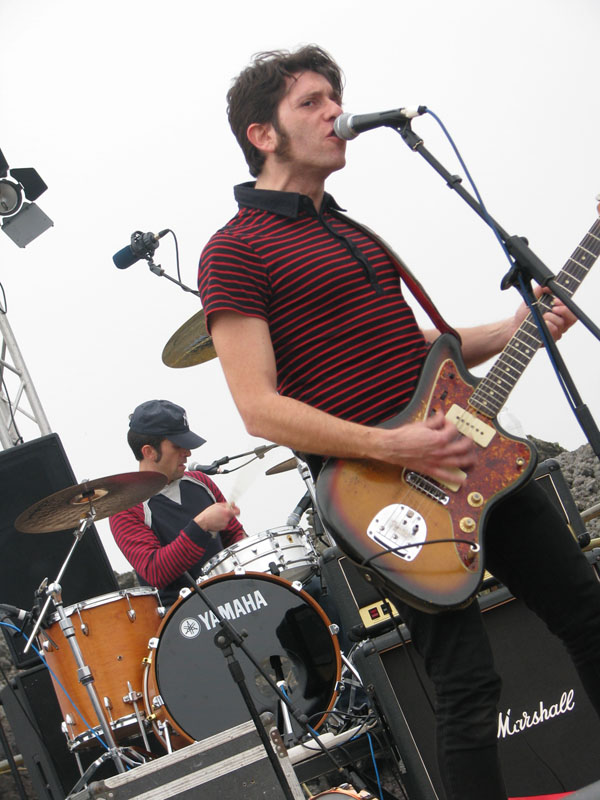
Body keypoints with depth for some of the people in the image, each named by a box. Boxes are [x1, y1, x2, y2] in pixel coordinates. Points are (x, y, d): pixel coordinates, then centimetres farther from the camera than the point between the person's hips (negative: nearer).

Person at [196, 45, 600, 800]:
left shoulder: (353, 231, 19)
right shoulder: (235, 252, -7)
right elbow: (259, 407, -15)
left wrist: (508, 331, 7)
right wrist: (391, 446, -23)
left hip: (471, 453, 8)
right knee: (468, 685, -6)